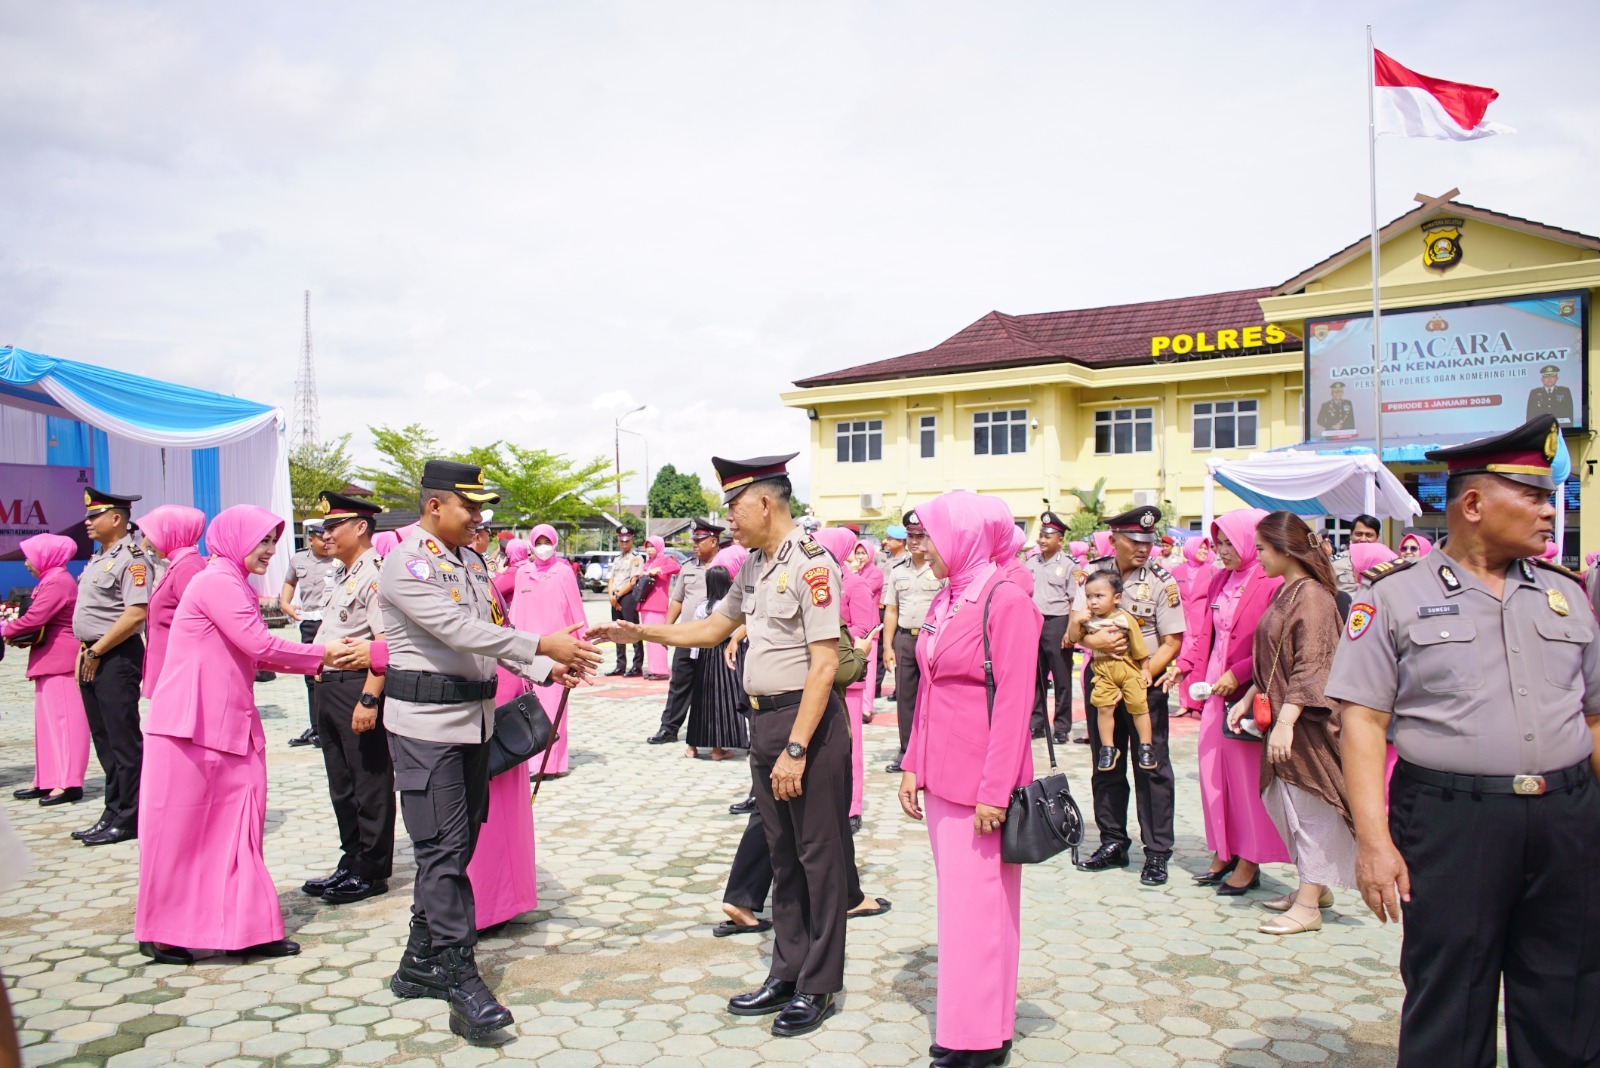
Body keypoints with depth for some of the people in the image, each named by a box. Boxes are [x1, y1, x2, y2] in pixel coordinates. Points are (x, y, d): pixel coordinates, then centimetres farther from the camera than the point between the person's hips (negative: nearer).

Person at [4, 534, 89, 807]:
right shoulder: (51, 580, 18)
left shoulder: (57, 582, -14)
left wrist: (6, 631, -5)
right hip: (49, 660, 11)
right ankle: (47, 780, 18)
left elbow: (34, 618, -21)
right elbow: (39, 619, 18)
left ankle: (69, 784, -9)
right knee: (47, 719, 12)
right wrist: (17, 633, 1)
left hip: (60, 660, -10)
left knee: (63, 717, -10)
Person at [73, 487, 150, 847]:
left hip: (117, 657, -10)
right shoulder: (98, 560, 17)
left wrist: (96, 652, -16)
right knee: (103, 739, 13)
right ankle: (114, 814, 22)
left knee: (123, 740, -3)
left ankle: (127, 819, 4)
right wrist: (84, 652, 12)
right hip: (92, 659, 10)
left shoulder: (131, 559, -13)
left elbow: (136, 614, -22)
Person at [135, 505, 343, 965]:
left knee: (237, 825, 7)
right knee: (178, 827, 3)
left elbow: (253, 653, 15)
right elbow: (260, 645, -19)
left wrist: (313, 659, 5)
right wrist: (322, 654, -8)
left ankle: (245, 928, 11)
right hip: (192, 724, -9)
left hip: (228, 724, 9)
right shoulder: (217, 582, -13)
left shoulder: (233, 584, 18)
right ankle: (160, 932, 18)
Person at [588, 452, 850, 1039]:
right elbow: (714, 628, 24)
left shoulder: (810, 562, -15)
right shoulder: (755, 565, 12)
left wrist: (796, 749, -21)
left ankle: (818, 988, 17)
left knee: (819, 857, 4)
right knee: (782, 854, 16)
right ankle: (786, 973, 29)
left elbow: (825, 662, -19)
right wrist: (640, 632, 16)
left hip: (807, 721, -9)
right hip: (764, 720, 9)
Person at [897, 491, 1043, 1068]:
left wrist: (994, 789, -18)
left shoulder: (1005, 599, -13)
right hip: (942, 780, 8)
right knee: (956, 901, 14)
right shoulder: (946, 600, 11)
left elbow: (1014, 701, -16)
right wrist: (913, 766, 12)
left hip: (980, 782, -8)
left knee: (977, 905, 1)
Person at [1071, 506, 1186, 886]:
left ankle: (1157, 853, 10)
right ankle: (1113, 844, 25)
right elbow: (1073, 628, -1)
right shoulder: (1093, 573, 1)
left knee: (1152, 767, 1)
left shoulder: (1161, 581, -8)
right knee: (1106, 764, 12)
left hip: (1145, 682, -3)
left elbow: (1172, 641, -8)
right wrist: (1094, 641, -22)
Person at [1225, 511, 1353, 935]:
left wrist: (1286, 721, -26)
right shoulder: (1285, 593, 12)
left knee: (1310, 807, 0)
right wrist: (1248, 698, 14)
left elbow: (1310, 669, -22)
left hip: (1307, 721, -9)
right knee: (1287, 802, 16)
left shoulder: (1311, 596, -16)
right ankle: (1316, 887, 30)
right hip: (1283, 716, 9)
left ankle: (1308, 905, 8)